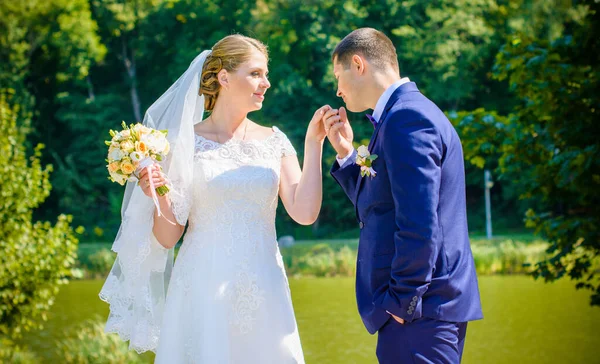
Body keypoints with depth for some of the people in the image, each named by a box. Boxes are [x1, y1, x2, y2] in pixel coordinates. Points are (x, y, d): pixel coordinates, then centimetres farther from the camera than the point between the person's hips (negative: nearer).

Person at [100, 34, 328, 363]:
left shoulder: (273, 142, 7)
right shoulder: (187, 142, -1)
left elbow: (304, 212, -5)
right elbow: (168, 237, -1)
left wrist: (313, 144, -5)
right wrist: (161, 196, -19)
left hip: (262, 292, 3)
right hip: (204, 290, -3)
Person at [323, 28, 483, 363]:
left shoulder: (406, 116, -16)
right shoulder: (411, 112, 17)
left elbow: (419, 225, -23)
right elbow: (382, 205, 22)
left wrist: (401, 302, -17)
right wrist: (346, 153, 13)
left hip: (418, 311, -10)